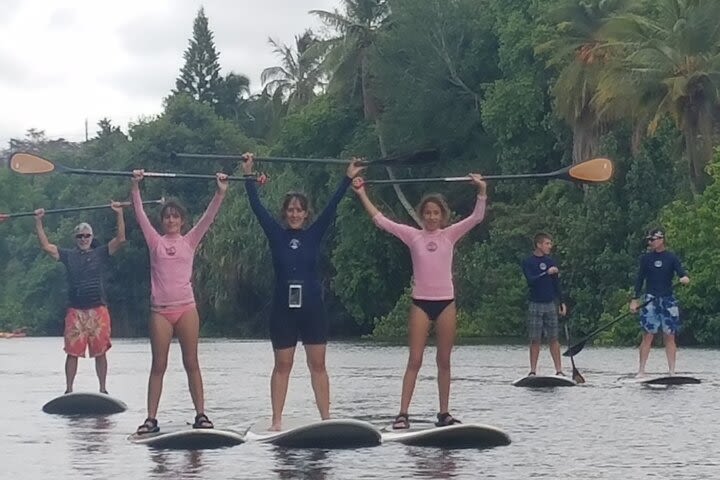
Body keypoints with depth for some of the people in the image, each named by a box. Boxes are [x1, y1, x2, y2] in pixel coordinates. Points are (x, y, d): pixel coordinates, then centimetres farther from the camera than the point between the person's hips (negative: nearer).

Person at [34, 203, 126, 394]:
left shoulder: (100, 253, 8)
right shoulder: (68, 255, 11)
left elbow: (120, 240, -2)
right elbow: (46, 246, 6)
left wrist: (119, 214, -9)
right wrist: (38, 222, 1)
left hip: (98, 310, -1)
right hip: (75, 311, 1)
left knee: (100, 352, 2)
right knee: (72, 352, 0)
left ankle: (103, 389, 10)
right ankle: (68, 390, 6)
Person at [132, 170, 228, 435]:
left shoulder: (190, 241, 9)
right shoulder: (155, 242, 8)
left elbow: (208, 217, 1)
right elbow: (140, 214, 0)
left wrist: (221, 192, -8)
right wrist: (136, 187, -10)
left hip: (186, 308, 0)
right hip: (160, 311, 0)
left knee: (191, 363, 3)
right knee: (158, 366, 2)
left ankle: (200, 414, 6)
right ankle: (151, 418, 3)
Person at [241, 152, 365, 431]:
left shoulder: (314, 235, 5)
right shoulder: (276, 235, 3)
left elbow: (332, 207, 1)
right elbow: (257, 207, -1)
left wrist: (348, 178, -3)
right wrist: (248, 176, -4)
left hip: (312, 308, 1)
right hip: (283, 309, -1)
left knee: (318, 365, 4)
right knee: (282, 366, 5)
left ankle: (326, 419, 7)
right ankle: (276, 421, 7)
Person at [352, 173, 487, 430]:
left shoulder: (450, 235, 4)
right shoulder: (413, 235, 2)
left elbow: (476, 217, -5)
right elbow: (380, 220, -2)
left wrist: (482, 191, -18)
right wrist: (362, 194, -5)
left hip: (446, 302, 1)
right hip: (421, 302, -1)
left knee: (444, 361, 7)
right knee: (414, 360, -4)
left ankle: (444, 413, 14)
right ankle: (403, 413, -4)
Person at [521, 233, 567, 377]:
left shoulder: (551, 262, 10)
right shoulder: (528, 262, -1)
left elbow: (556, 285, 14)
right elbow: (531, 280, -16)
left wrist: (561, 303, 9)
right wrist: (547, 273, -22)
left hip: (550, 304, 3)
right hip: (535, 305, -3)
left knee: (553, 338, 1)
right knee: (535, 340, -1)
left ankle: (559, 370, 1)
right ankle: (533, 371, 5)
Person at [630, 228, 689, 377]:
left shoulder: (671, 257, 4)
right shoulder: (645, 258, 7)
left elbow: (680, 271, -6)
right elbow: (640, 279, 8)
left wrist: (685, 278, -30)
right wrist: (635, 300, 3)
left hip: (668, 299, 0)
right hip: (650, 300, 0)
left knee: (669, 337, 1)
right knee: (648, 336, -5)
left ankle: (672, 371, 3)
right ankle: (641, 370, -2)